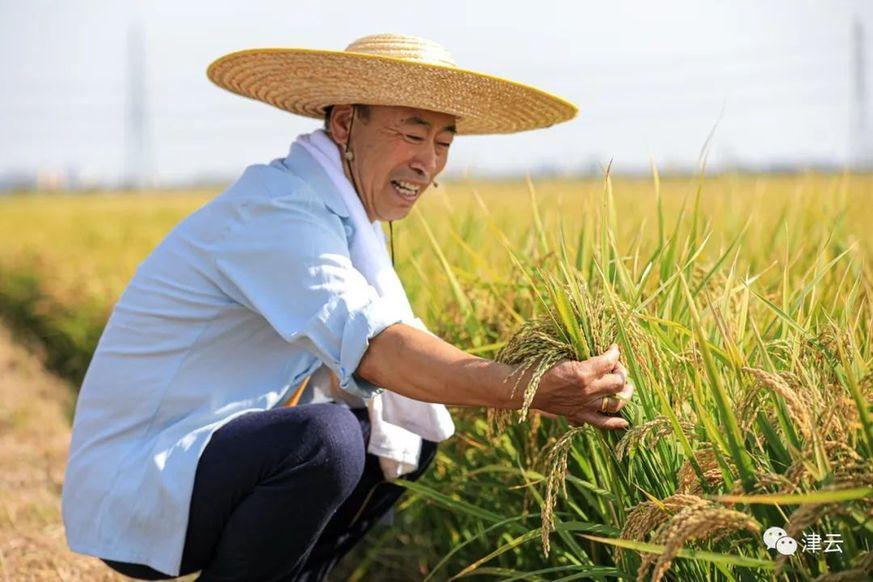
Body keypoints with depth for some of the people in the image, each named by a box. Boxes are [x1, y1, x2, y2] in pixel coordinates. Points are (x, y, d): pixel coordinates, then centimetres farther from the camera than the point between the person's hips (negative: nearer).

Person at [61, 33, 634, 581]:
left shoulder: (345, 215, 10)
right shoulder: (276, 210, -20)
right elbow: (374, 348, -31)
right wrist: (539, 391, -35)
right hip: (131, 497, -9)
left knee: (414, 431, 7)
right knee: (326, 438, -33)